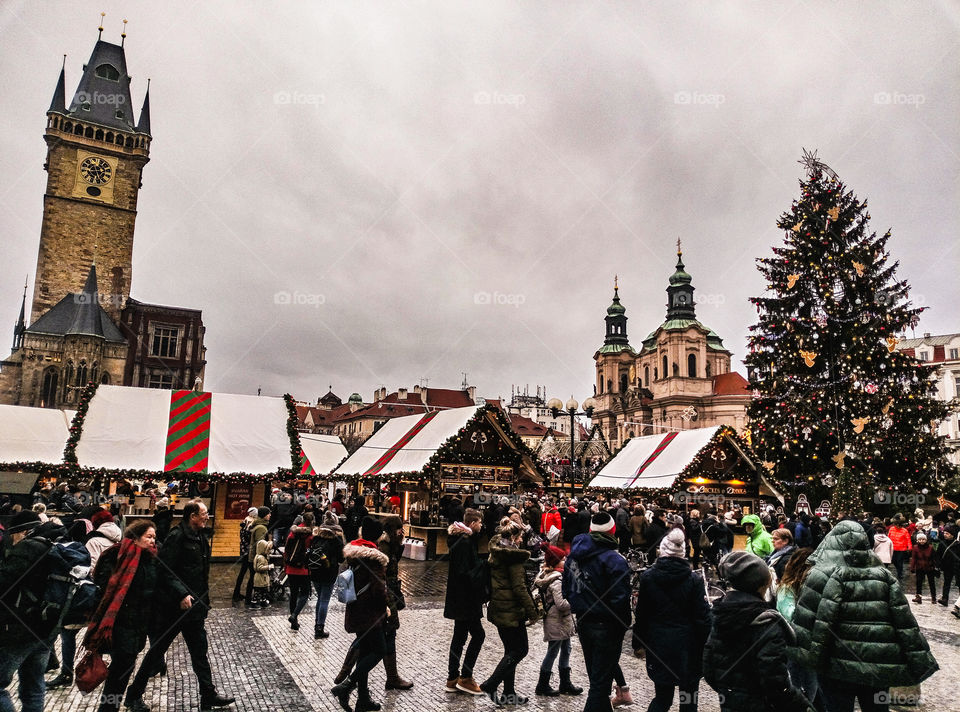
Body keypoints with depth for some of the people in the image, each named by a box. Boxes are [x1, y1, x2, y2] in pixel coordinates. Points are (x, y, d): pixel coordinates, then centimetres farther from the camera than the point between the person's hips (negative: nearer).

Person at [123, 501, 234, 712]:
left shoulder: (201, 539, 10)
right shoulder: (177, 536, -16)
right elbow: (165, 570, -22)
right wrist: (181, 594, -26)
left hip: (195, 607, 8)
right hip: (174, 607, -8)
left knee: (199, 651, 13)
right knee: (157, 650, 8)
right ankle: (134, 695, 26)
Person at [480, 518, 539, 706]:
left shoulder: (496, 553, 10)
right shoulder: (514, 555, -17)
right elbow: (519, 587, -19)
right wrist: (532, 612, -13)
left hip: (498, 608, 9)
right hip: (511, 610, -9)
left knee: (511, 650, 16)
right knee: (520, 649, 1)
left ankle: (508, 692, 20)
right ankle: (490, 684, -1)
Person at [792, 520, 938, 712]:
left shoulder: (822, 574, -11)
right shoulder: (884, 575, 4)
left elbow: (807, 620, -19)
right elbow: (906, 624, 3)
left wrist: (805, 656, -14)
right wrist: (920, 664, 8)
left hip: (838, 668, -4)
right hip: (880, 668, 4)